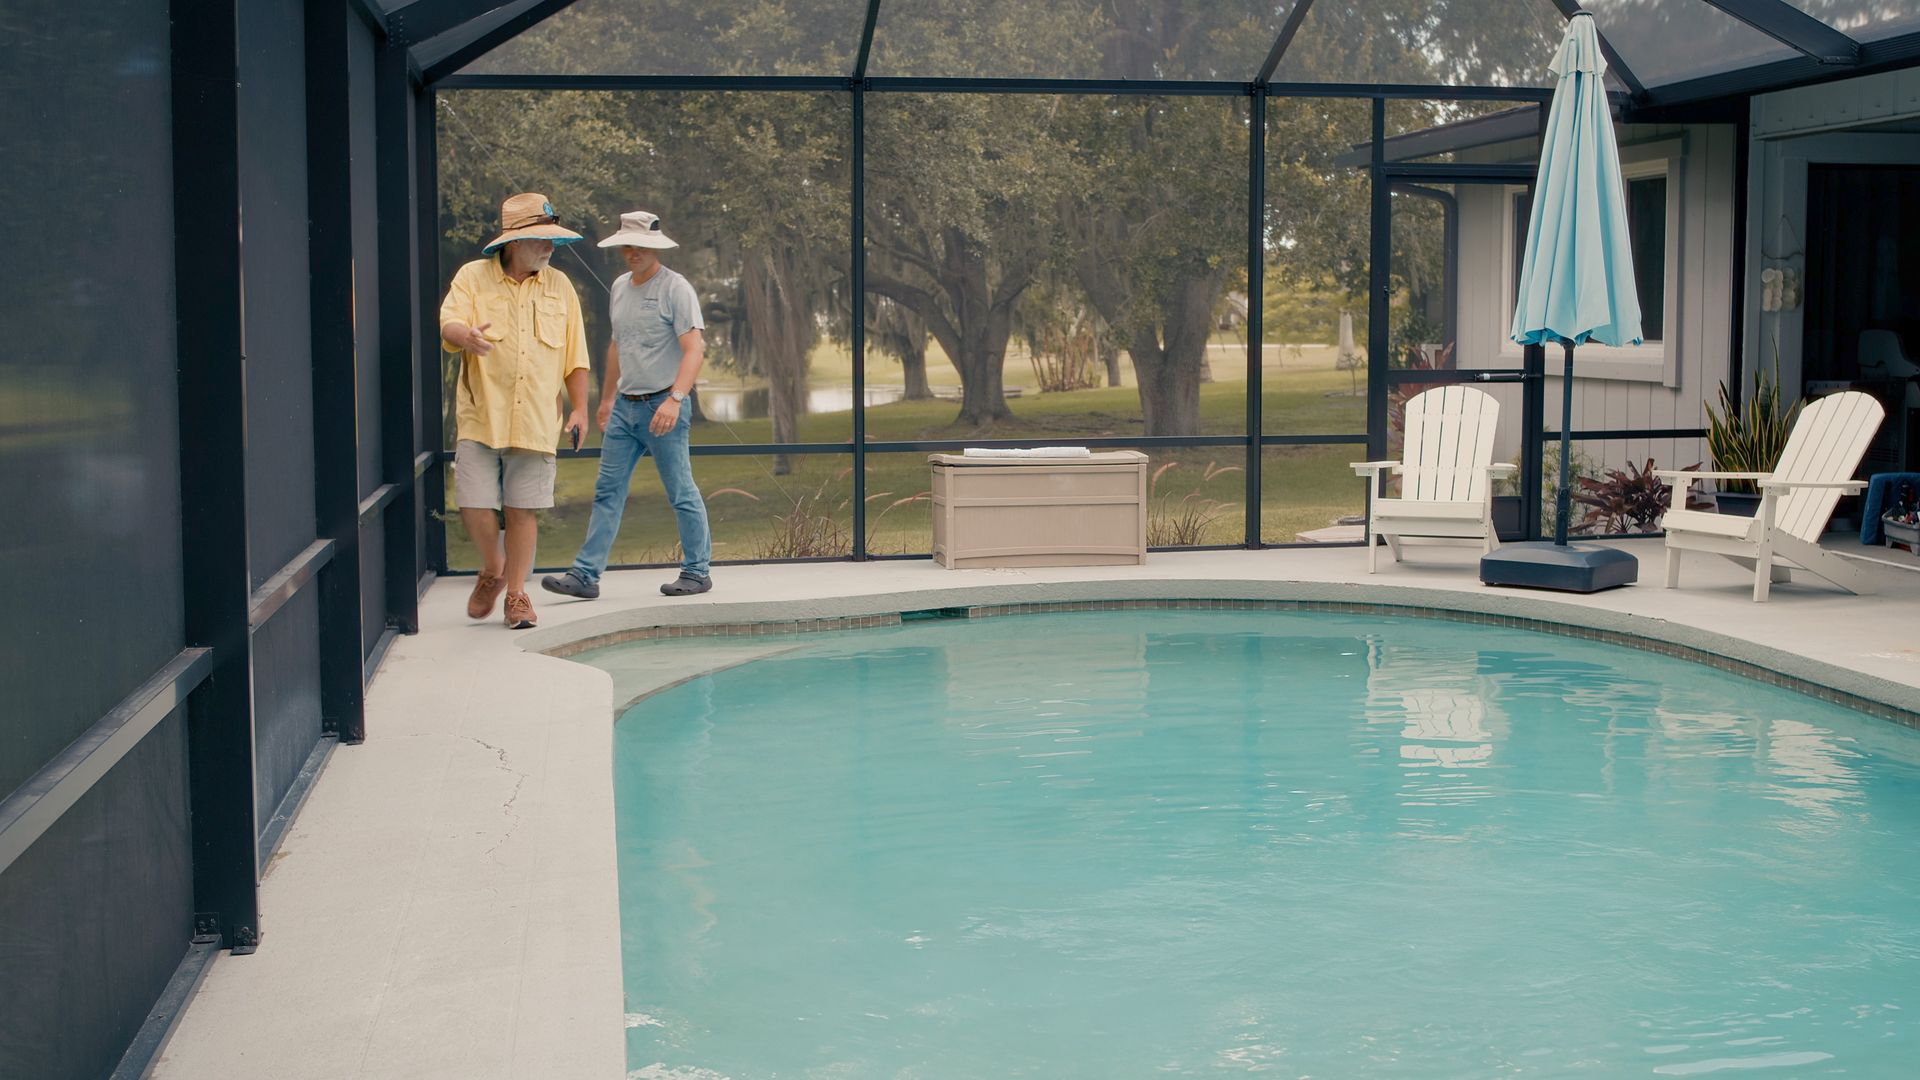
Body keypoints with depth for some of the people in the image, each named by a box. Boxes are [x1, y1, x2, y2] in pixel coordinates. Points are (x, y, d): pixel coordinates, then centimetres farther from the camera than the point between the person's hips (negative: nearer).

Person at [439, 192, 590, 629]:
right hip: (481, 417, -1)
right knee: (475, 506, -6)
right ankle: (493, 570, 23)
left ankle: (516, 593, 16)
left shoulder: (559, 286, 10)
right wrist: (467, 337, -33)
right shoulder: (473, 277, 3)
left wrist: (579, 408, 8)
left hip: (536, 422, 2)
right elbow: (449, 325, -10)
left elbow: (575, 356, 13)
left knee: (523, 509, 2)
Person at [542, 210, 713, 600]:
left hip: (662, 405, -7)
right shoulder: (619, 287, 13)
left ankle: (697, 572, 12)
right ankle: (585, 575, 5)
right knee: (607, 492, 4)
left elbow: (694, 350, -18)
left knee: (681, 493, 1)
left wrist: (675, 399, -29)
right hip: (625, 405, 7)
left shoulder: (676, 289, -10)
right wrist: (606, 398, 27)